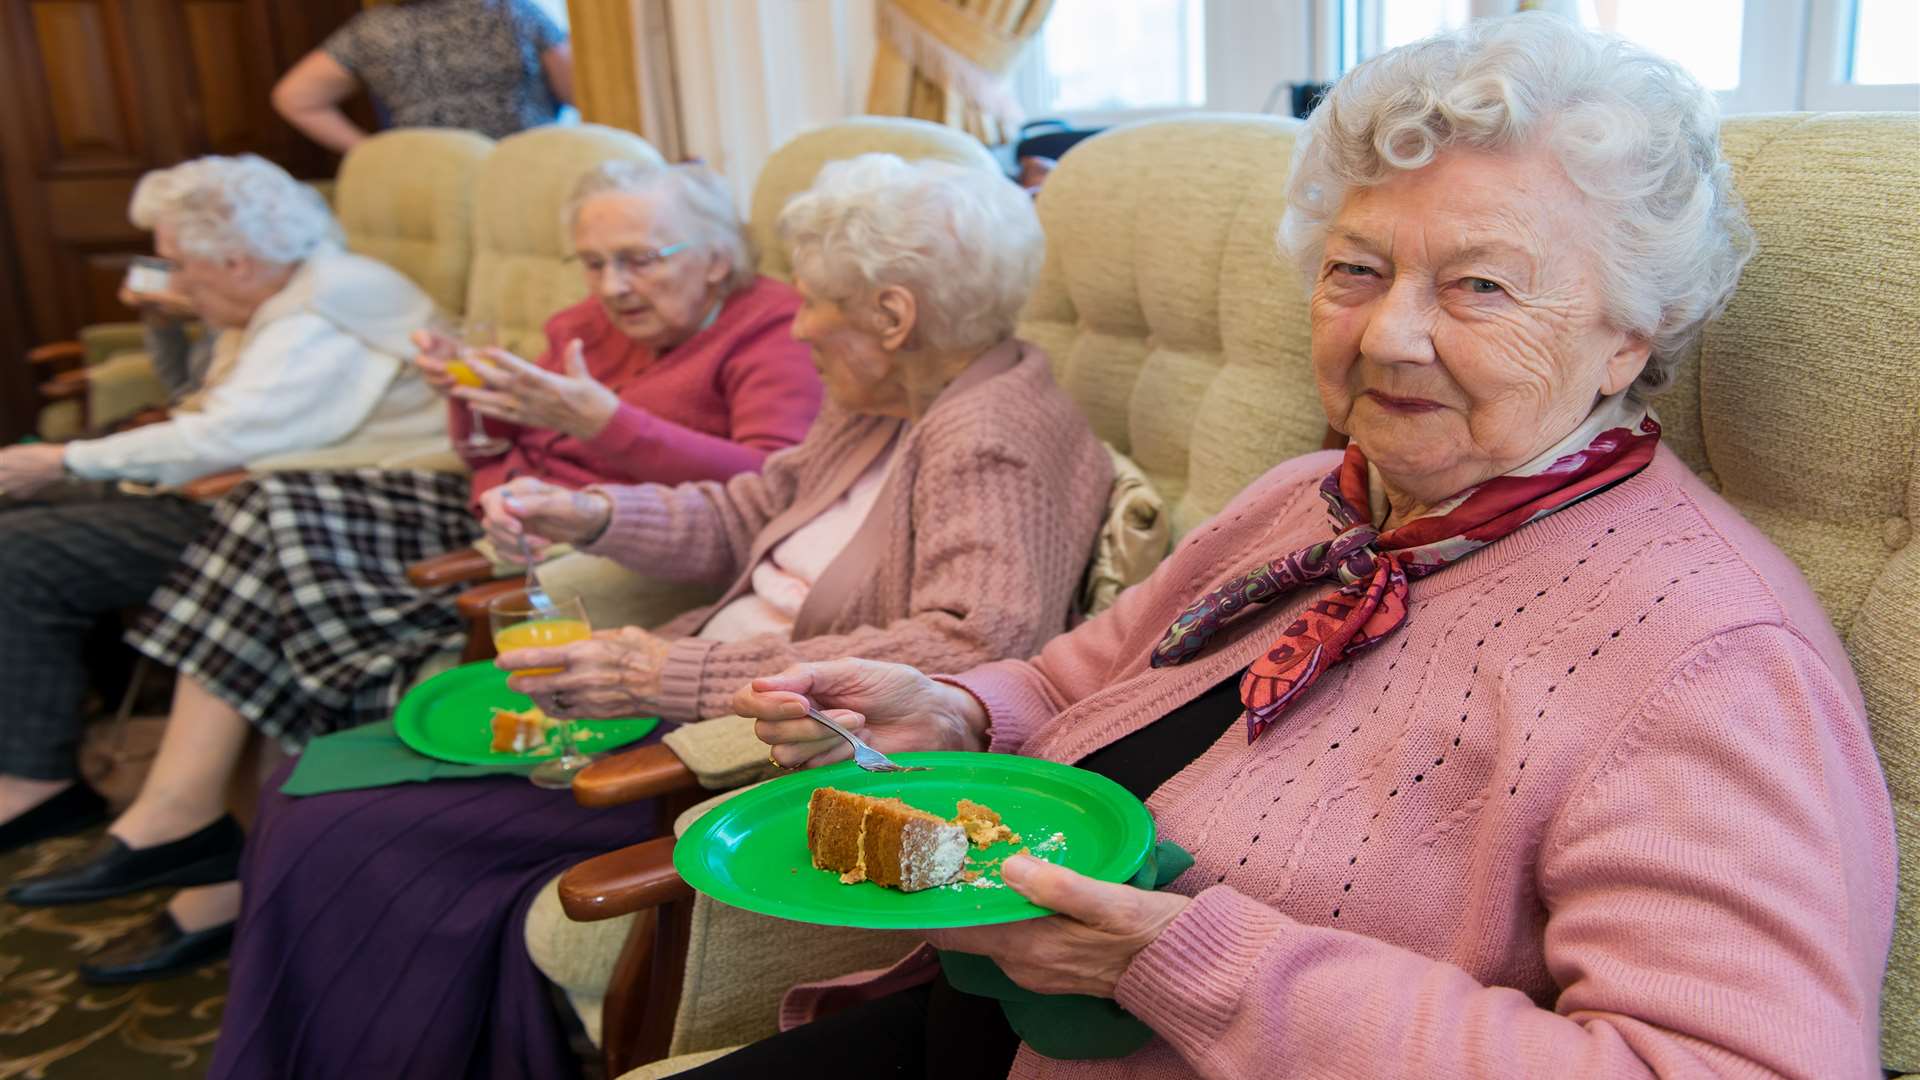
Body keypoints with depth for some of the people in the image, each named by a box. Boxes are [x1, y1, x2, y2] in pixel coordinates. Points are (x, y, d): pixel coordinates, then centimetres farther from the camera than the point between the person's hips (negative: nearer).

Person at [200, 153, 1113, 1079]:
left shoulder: (992, 444, -19)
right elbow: (748, 516, 21)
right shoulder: (883, 408, 10)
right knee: (311, 792, 7)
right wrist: (587, 513, 5)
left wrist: (681, 678, -31)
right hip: (679, 711, 10)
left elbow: (973, 648, -32)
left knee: (349, 841, -9)